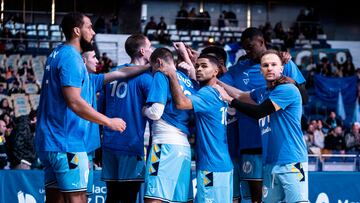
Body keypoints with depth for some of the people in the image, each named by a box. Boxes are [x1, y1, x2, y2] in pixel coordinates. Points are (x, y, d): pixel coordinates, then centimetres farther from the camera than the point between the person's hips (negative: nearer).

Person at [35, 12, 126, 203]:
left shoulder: (56, 54, 15)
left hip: (50, 140, 9)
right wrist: (109, 122, -16)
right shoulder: (71, 57, -14)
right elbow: (74, 102, -22)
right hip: (67, 143, -9)